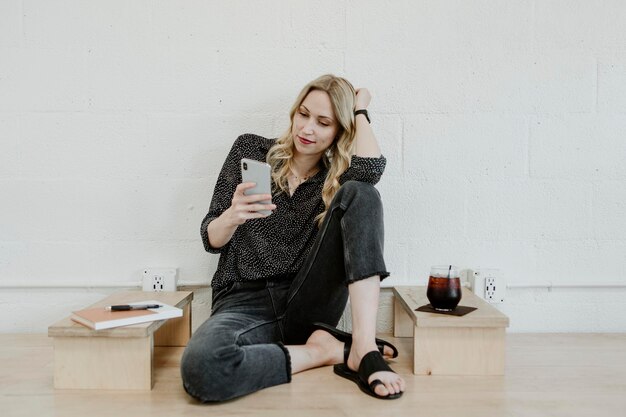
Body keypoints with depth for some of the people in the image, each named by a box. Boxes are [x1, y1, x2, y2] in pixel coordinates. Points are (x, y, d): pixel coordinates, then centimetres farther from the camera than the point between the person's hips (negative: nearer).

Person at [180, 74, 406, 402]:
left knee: (360, 193, -18)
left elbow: (371, 168, -18)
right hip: (246, 303, -1)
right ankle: (325, 350, -12)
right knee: (200, 369, -36)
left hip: (308, 306, 1)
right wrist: (232, 216, -19)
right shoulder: (251, 149, 7)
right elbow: (211, 240, 5)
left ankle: (364, 349, -26)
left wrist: (360, 109, 1)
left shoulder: (337, 178, 9)